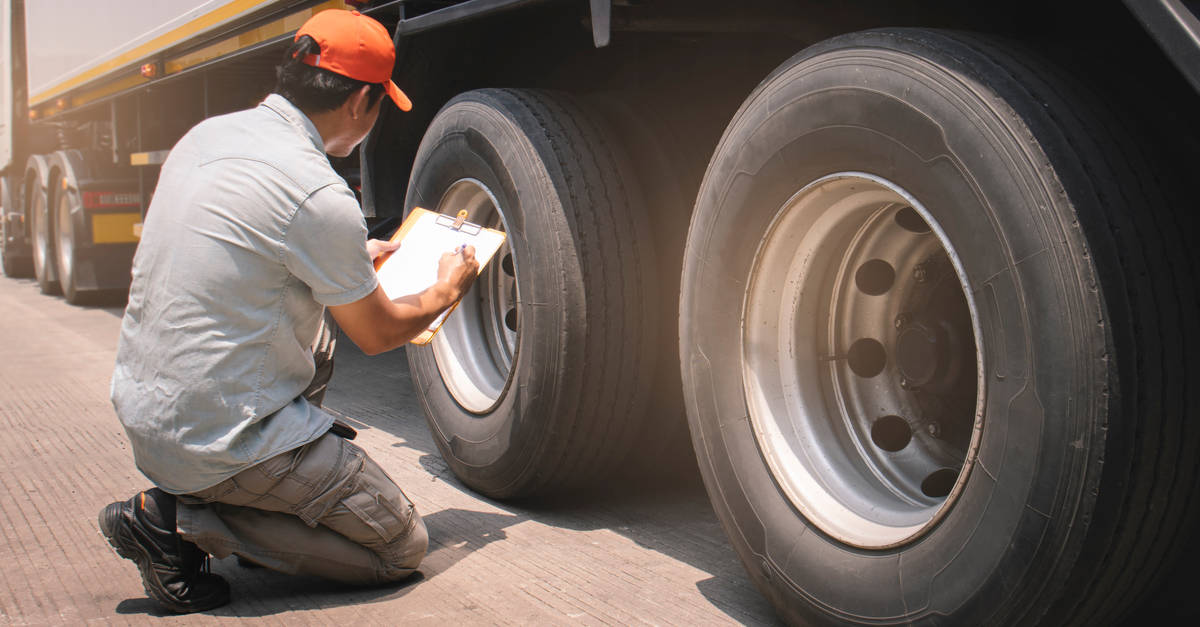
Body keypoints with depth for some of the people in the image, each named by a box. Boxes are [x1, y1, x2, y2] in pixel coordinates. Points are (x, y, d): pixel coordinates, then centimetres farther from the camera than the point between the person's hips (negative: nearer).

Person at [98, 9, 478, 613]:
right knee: (403, 546, 4)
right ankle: (182, 521, -6)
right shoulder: (318, 195, -21)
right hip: (220, 438, -9)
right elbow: (376, 334, -5)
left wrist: (353, 259, 31)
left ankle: (180, 501, 15)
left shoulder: (209, 134, 4)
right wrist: (446, 291, 15)